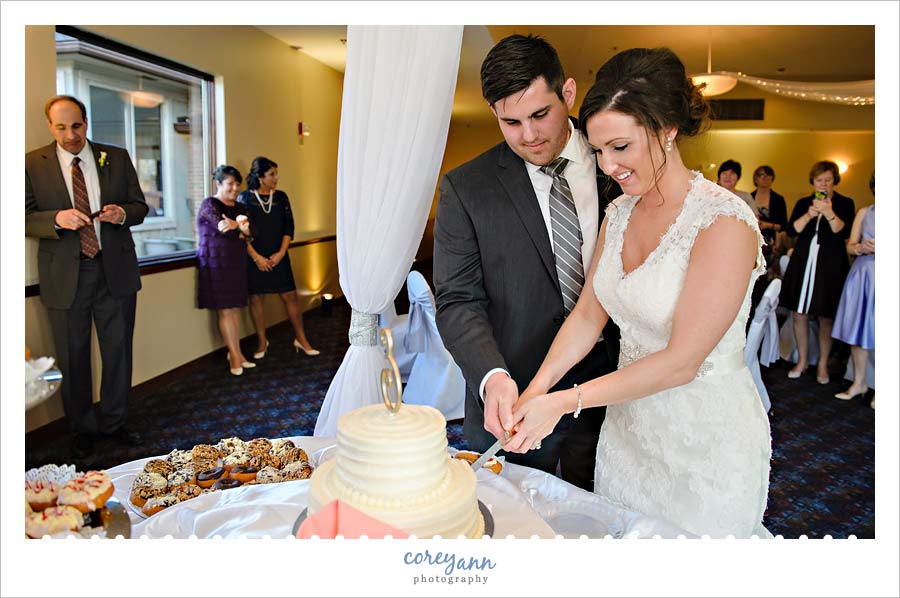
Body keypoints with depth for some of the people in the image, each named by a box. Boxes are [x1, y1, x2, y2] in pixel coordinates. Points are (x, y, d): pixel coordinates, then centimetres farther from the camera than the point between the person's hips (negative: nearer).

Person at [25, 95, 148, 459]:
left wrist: (122, 213, -14)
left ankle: (115, 422, 27)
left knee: (118, 350, 10)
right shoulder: (33, 164, 1)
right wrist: (57, 219, -21)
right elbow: (26, 217, -2)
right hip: (64, 275, -1)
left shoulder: (116, 158, 5)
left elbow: (139, 206, 8)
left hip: (115, 269, 1)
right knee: (72, 356, 9)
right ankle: (82, 429, 26)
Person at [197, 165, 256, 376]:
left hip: (236, 263, 6)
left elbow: (248, 234, -2)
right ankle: (235, 355, 0)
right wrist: (242, 228, -10)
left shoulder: (240, 207, 15)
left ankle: (235, 353, 13)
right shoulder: (209, 205, -2)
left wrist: (234, 226, -19)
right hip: (216, 263, -6)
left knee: (235, 309, 7)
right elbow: (222, 226, -19)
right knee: (225, 310, -5)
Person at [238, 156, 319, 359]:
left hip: (278, 257, 2)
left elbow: (288, 228, 5)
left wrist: (281, 253, -7)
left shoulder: (281, 197, 7)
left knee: (290, 296, 0)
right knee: (256, 297, 3)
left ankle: (301, 339, 9)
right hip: (254, 258, -2)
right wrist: (256, 257, -11)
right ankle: (262, 341, 17)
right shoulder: (244, 198, -1)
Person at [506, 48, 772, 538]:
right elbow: (588, 314, 2)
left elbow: (681, 362, -23)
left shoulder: (724, 222, -22)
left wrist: (564, 401, -21)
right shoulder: (619, 213, 1)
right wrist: (536, 390, -11)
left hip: (707, 442, -6)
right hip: (627, 427, 6)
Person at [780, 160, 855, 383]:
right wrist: (809, 215, -17)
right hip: (803, 262, 2)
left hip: (831, 265, -2)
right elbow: (792, 230, -2)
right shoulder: (803, 203, 10)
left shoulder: (845, 204, 4)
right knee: (799, 313, 4)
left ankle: (822, 364, 16)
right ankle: (802, 360, 18)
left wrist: (829, 214, -24)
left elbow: (844, 233, -11)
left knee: (826, 317, 2)